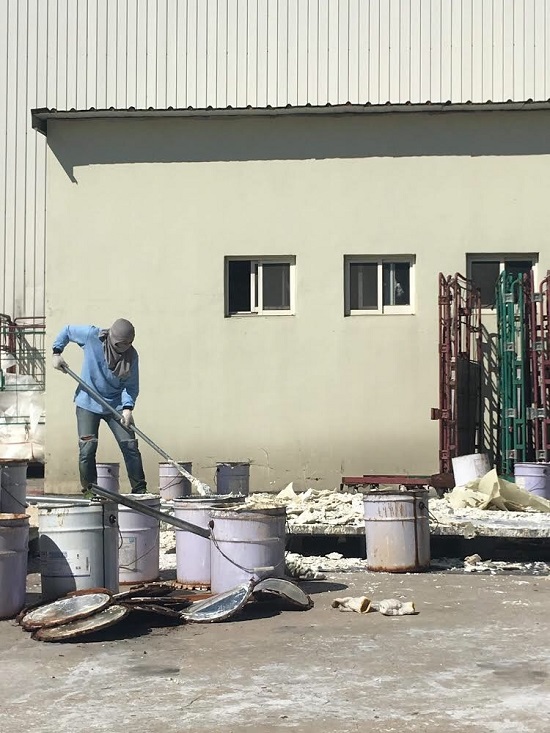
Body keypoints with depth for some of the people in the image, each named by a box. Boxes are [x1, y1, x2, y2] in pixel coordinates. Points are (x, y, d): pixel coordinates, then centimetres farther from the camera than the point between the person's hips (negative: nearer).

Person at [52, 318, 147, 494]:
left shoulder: (131, 355, -11)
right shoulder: (92, 335, -13)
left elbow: (131, 386, -7)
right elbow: (67, 331, 4)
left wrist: (128, 407, -22)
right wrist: (56, 352, -5)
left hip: (116, 405, 1)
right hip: (88, 403, -1)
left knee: (130, 446, -3)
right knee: (87, 448, -7)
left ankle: (140, 490, 6)